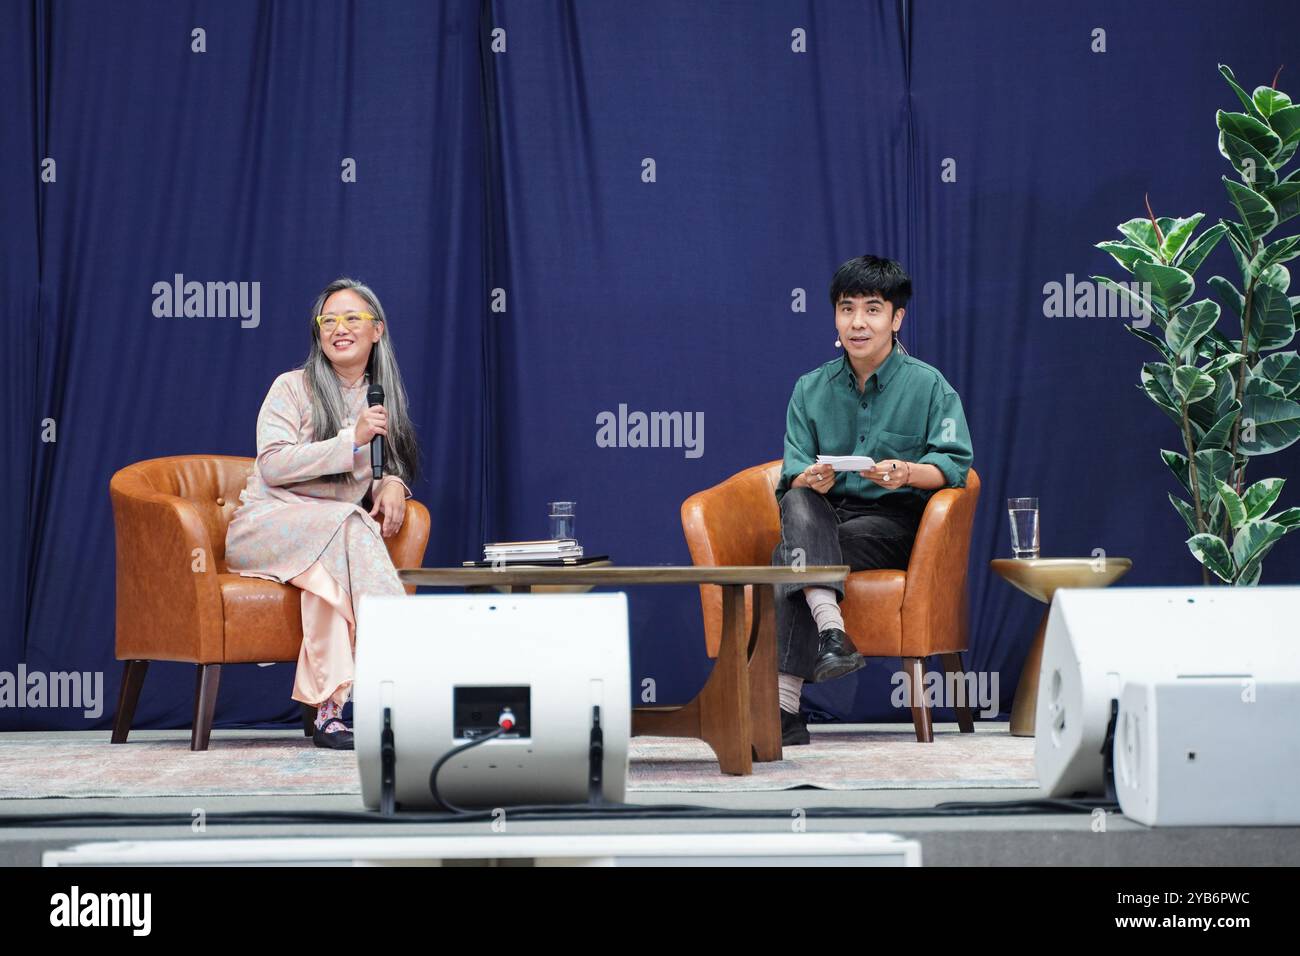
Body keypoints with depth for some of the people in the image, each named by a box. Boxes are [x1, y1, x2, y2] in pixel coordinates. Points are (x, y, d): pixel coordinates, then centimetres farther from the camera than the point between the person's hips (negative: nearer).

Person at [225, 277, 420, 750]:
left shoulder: (382, 399, 16)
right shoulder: (292, 388, -1)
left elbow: (392, 471, 24)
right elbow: (273, 464, -13)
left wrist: (392, 485, -2)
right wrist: (352, 439, -20)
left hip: (334, 537, 4)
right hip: (264, 524, -4)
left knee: (328, 568, -36)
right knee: (346, 523, -37)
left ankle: (328, 709, -42)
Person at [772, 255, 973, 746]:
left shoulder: (928, 385, 3)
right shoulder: (811, 389, 12)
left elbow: (954, 464, -7)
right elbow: (792, 476, 3)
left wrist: (906, 473, -28)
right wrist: (810, 480, -22)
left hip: (893, 520, -3)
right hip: (825, 517, 3)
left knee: (787, 559, -30)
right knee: (798, 502, -35)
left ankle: (785, 702, -37)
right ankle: (829, 627, -52)